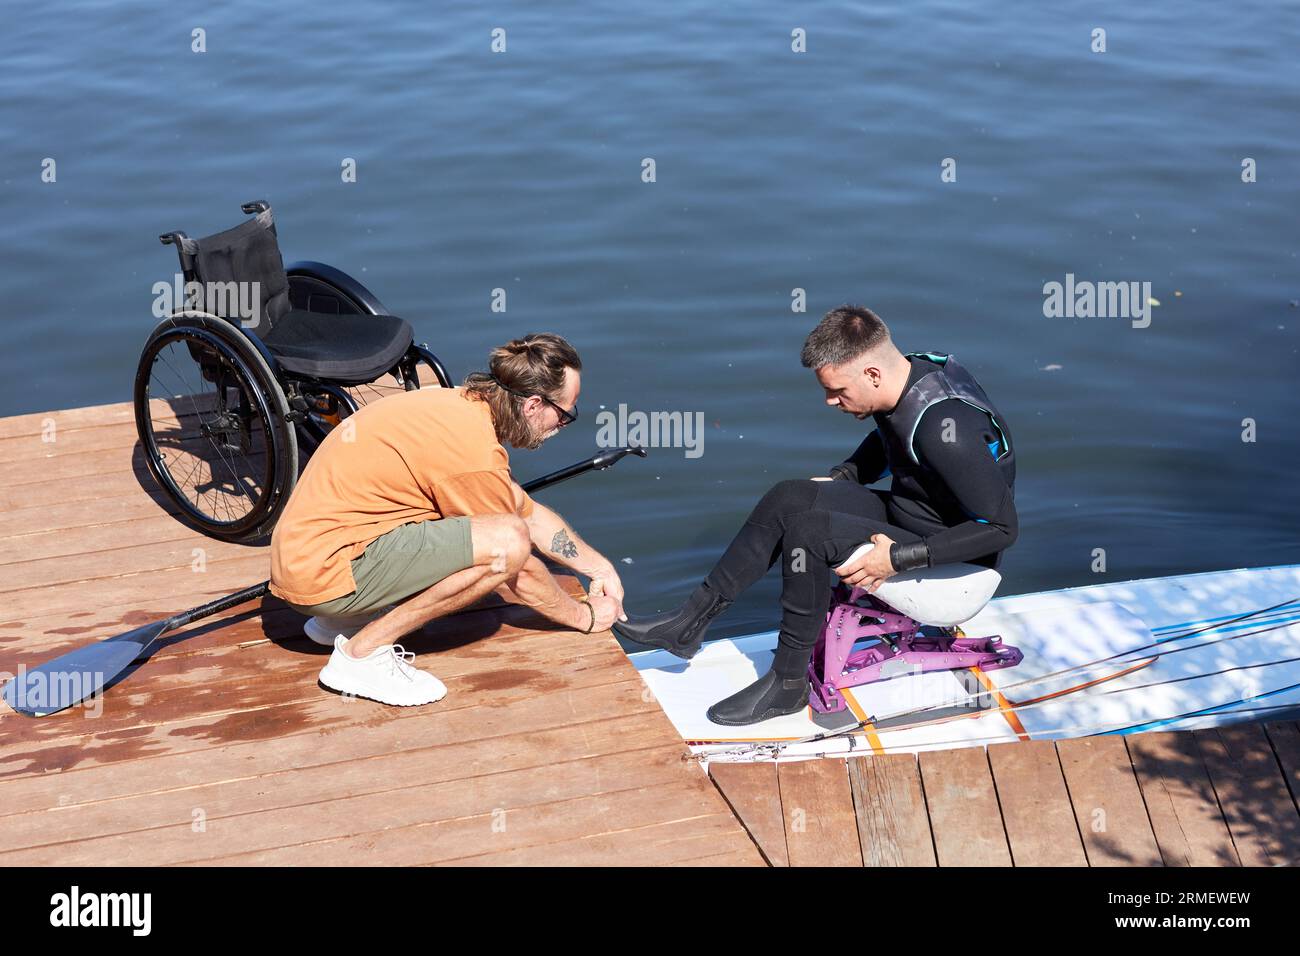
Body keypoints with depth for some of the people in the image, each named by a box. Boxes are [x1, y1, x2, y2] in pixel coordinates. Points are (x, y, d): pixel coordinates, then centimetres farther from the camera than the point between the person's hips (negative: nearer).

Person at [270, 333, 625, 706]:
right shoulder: (474, 453, -21)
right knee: (508, 541, -21)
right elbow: (520, 576, -8)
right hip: (324, 573, -10)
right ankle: (363, 651, -11)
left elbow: (529, 512, 22)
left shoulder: (459, 405, 8)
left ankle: (346, 618, 15)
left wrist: (600, 567, 26)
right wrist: (585, 617, 8)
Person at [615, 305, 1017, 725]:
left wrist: (899, 558, -27)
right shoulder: (909, 373, -2)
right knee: (789, 497, -3)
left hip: (949, 562, -9)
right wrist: (839, 478, 8)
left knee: (808, 531, -24)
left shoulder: (944, 426, -31)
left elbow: (1001, 527, -28)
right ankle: (691, 621, 1)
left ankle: (787, 685, -10)